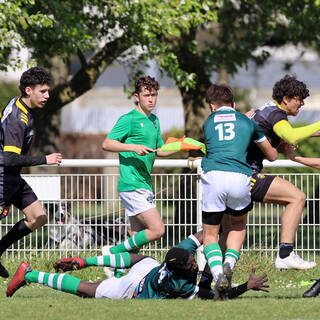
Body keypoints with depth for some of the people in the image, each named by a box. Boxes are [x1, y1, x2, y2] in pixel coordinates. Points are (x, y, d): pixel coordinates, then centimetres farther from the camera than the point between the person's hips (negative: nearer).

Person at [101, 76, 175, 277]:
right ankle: (112, 253, -6)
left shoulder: (154, 121, 18)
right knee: (157, 230, -16)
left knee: (138, 240, 7)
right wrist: (133, 147, -24)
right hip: (132, 186, -9)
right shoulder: (128, 120, -8)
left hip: (145, 186, 9)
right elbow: (107, 144, -12)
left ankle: (117, 273, 13)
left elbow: (159, 150, 28)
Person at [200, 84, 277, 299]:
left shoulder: (208, 122, 20)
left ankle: (218, 274, -13)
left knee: (210, 234, 12)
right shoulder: (247, 122, 19)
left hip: (213, 176, 0)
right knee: (239, 225, 27)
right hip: (240, 178, 0)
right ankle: (229, 264, 4)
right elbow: (272, 156, 28)